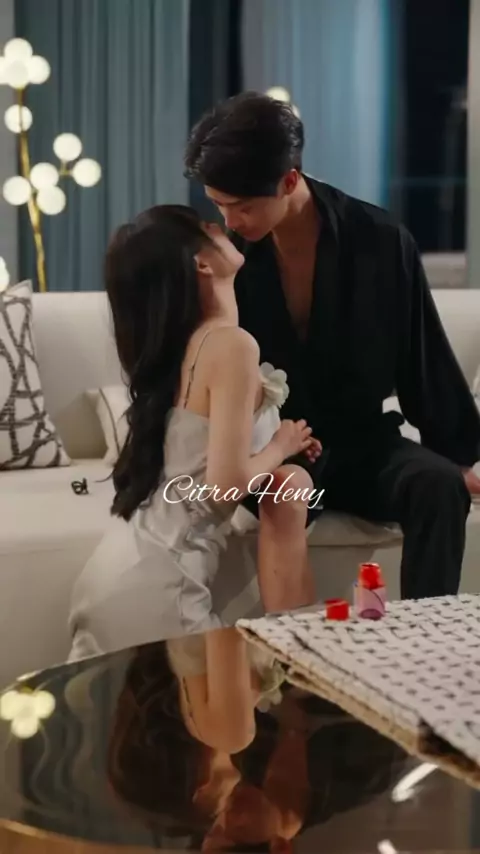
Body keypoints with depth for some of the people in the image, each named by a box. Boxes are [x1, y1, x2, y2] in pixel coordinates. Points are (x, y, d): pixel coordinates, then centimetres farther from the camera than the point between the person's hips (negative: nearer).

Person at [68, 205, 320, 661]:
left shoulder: (177, 345, 11)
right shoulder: (232, 344, -16)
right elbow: (227, 483, -23)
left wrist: (281, 442, 18)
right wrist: (279, 448, -3)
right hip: (154, 581, -8)